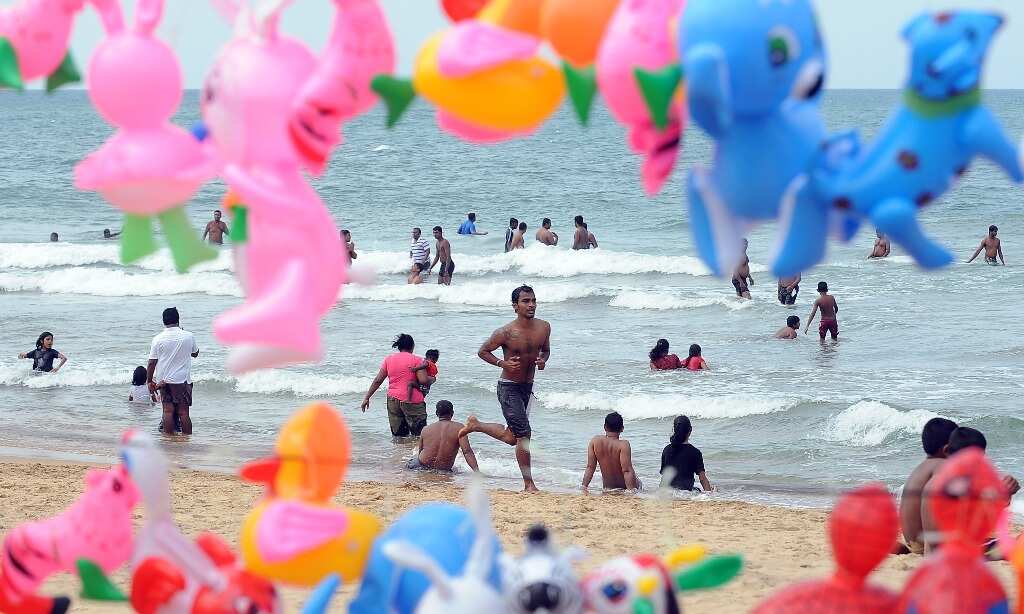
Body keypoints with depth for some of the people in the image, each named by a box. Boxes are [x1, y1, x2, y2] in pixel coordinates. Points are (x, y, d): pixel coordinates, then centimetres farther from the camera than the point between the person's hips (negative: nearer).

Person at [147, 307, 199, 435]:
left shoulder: (158, 339, -6)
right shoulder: (189, 336, -5)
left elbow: (152, 363, -5)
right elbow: (195, 353, 15)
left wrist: (149, 381, 6)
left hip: (164, 380, 0)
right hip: (183, 380, 0)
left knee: (168, 411, 2)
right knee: (183, 412, 1)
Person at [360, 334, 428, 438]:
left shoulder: (389, 359, 9)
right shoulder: (416, 360, -4)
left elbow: (378, 380, 7)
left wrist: (367, 398, 13)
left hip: (393, 400, 5)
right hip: (412, 400, -4)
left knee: (398, 436, 9)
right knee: (419, 436, -2)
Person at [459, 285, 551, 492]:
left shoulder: (544, 328, -2)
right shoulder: (506, 333, -18)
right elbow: (483, 351, -6)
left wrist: (543, 360, -8)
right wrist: (502, 363, -22)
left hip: (527, 387, 7)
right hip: (508, 387, -7)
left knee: (512, 437, 18)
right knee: (524, 433, -13)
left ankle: (475, 425, 42)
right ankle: (528, 483, -3)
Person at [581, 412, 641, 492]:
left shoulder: (595, 442, -7)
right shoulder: (623, 445, -21)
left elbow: (590, 468, -7)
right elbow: (627, 471, -27)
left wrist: (584, 485, -5)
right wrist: (631, 489, -28)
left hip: (608, 488, 4)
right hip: (624, 486, -4)